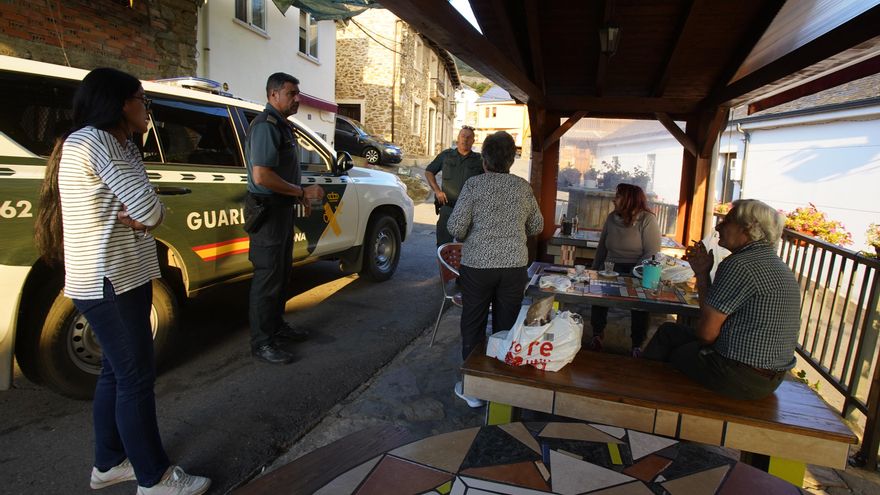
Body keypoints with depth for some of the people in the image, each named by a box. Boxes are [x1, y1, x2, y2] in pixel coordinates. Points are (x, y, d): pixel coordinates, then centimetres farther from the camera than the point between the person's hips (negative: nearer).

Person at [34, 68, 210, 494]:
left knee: (117, 372, 18)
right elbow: (150, 211, -21)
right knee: (137, 379, -1)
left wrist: (134, 217, -11)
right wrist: (140, 215, 0)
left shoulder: (120, 147, 16)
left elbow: (150, 211, 9)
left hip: (120, 279, 10)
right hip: (108, 284, -10)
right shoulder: (93, 141, -16)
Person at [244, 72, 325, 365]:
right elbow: (261, 176, -26)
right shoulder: (266, 126, -17)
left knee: (282, 273, 19)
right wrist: (302, 192, -20)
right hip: (267, 211, -10)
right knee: (268, 277, -3)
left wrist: (301, 196, 14)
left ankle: (277, 325, 34)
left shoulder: (283, 125, 15)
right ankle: (262, 342, 8)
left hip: (283, 209, 10)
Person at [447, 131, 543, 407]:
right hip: (515, 267, 3)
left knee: (473, 327, 10)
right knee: (507, 328, 13)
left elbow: (456, 226, -12)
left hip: (477, 265, -3)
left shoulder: (474, 185, -7)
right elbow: (537, 227, 12)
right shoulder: (522, 187, 3)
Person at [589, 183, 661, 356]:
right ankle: (597, 333, -4)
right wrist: (594, 271, 13)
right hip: (610, 269, 4)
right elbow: (601, 248, 19)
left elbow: (652, 254, -12)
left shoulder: (647, 219, -5)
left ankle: (637, 344, -7)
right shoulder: (612, 217, 12)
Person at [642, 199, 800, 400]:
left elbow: (707, 332, -19)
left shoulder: (739, 265, -22)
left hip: (739, 379, -9)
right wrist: (702, 273, 8)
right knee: (669, 330, 19)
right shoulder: (778, 265, 10)